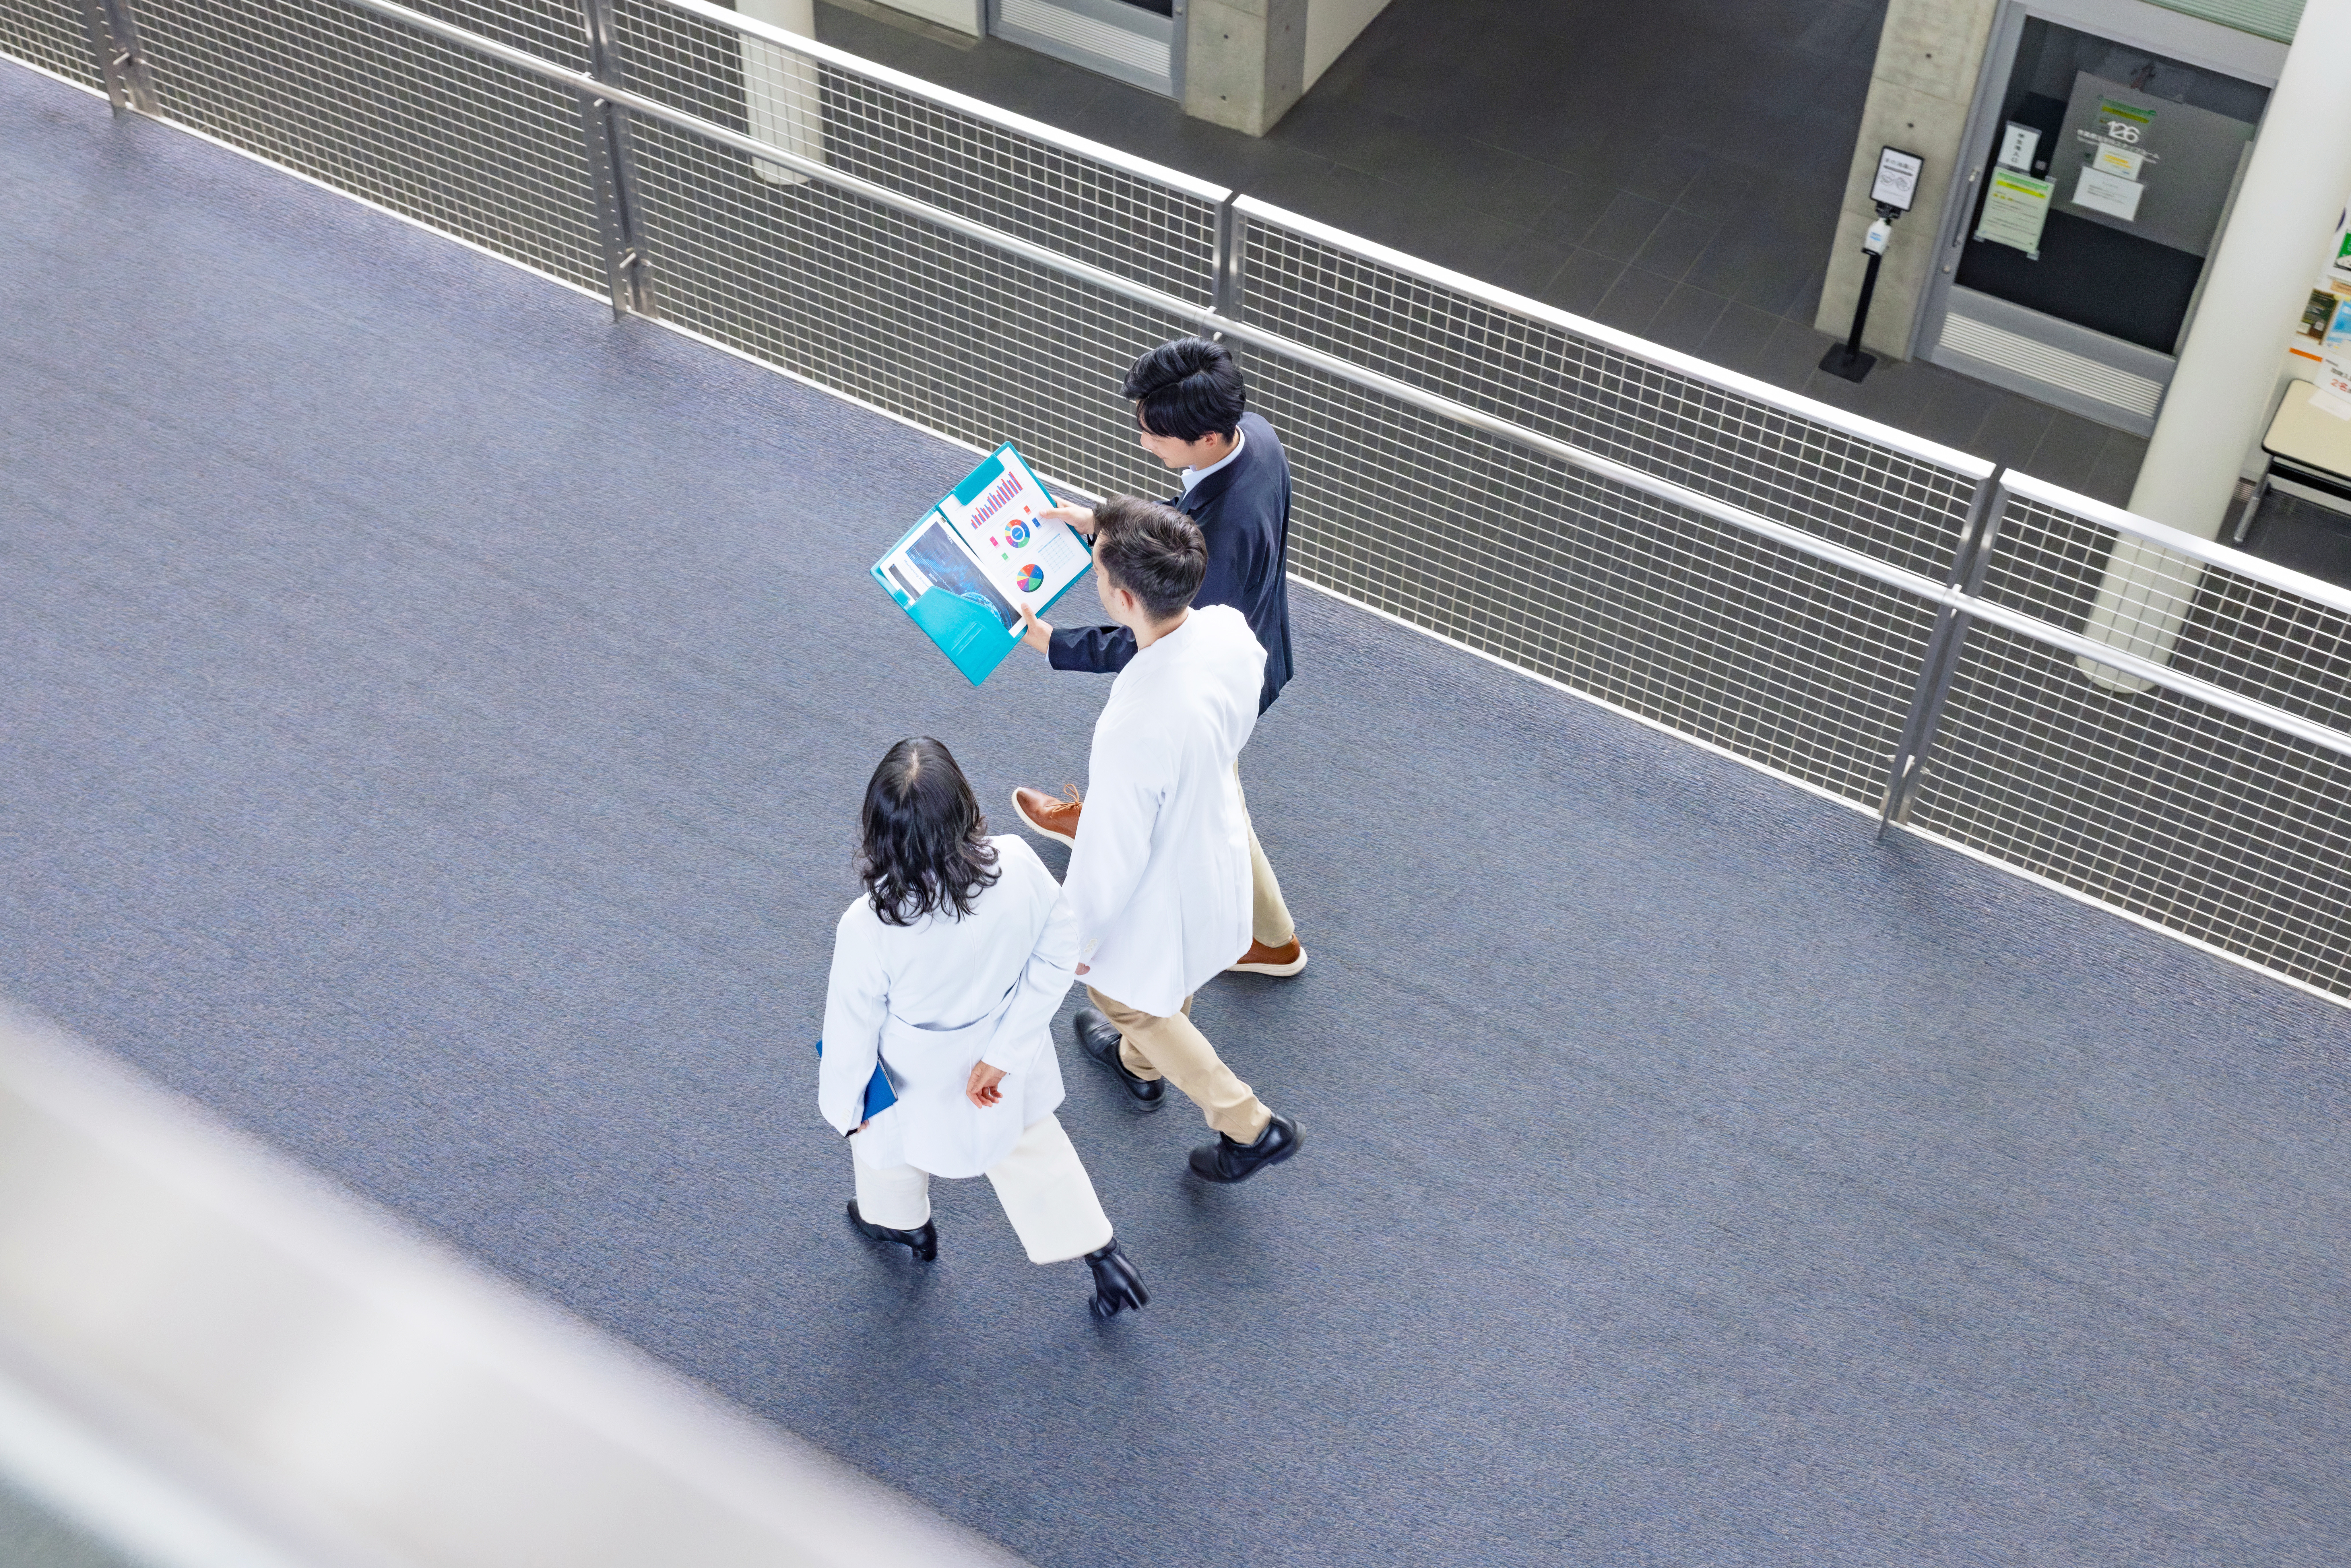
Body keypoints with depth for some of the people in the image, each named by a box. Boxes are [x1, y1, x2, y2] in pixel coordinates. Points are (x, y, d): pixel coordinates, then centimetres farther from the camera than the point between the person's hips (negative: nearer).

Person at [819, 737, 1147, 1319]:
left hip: (916, 1089, -2)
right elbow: (1058, 955, -17)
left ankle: (904, 1225, 63)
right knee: (1032, 1149, 33)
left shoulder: (868, 930, -38)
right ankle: (1102, 1255, 44)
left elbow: (852, 1032, -22)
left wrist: (844, 1107, -1)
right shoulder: (1020, 868, -32)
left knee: (885, 1144, 34)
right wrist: (1003, 1054, -9)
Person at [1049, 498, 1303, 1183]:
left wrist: (1075, 934, -9)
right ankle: (1141, 1064, 66)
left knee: (1126, 998, 26)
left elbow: (1111, 855, -28)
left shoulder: (1133, 730, -45)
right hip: (1217, 848, 7)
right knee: (1167, 982, 36)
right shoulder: (1231, 631, -24)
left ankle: (1248, 1123, 35)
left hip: (1160, 898, -7)